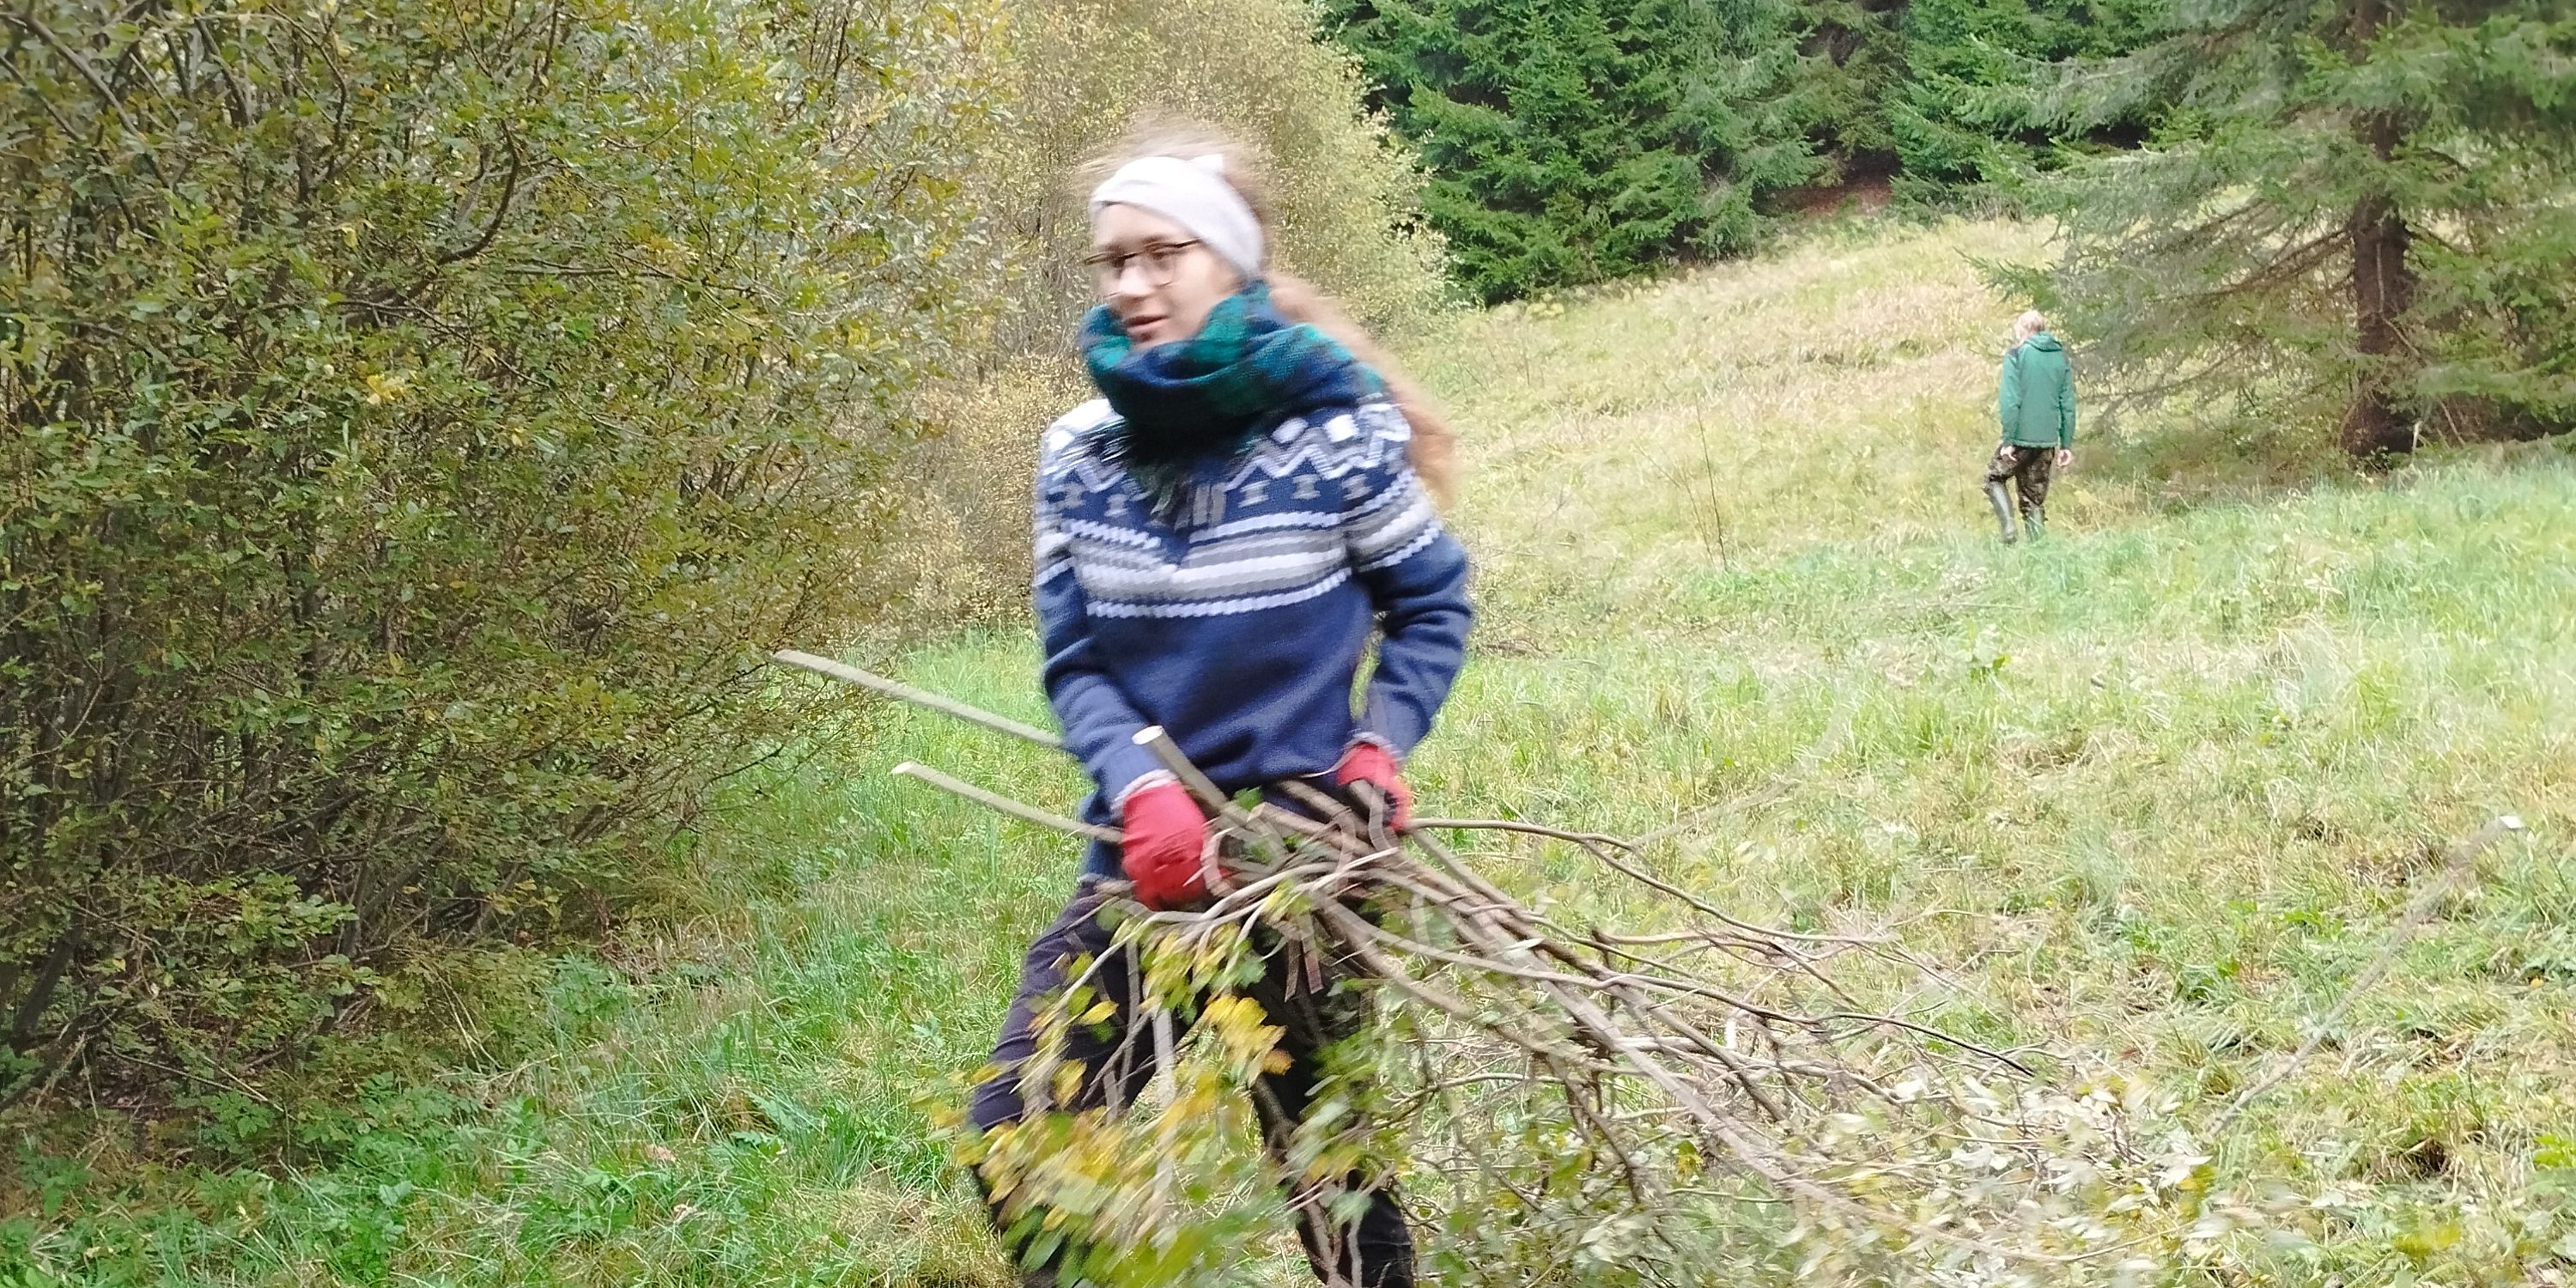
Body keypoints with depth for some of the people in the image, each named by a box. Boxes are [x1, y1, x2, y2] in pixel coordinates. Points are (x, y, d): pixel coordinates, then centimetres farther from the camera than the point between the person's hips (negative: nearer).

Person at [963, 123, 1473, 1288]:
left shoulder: (1336, 430, -12)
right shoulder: (1079, 452, -2)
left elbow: (1432, 606, 2)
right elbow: (1073, 665, -2)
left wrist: (1378, 748, -13)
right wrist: (1142, 790, -20)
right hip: (1145, 861, 3)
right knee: (1015, 1137, -2)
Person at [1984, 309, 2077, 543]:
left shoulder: (2016, 355, -6)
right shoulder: (2060, 357, 9)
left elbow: (2010, 401, -13)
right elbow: (2068, 404, 9)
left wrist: (2008, 440, -11)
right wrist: (2067, 444, 13)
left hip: (2021, 437, -5)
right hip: (2047, 440, 5)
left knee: (1994, 479, 15)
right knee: (2035, 498, 13)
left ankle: (2008, 526, -5)